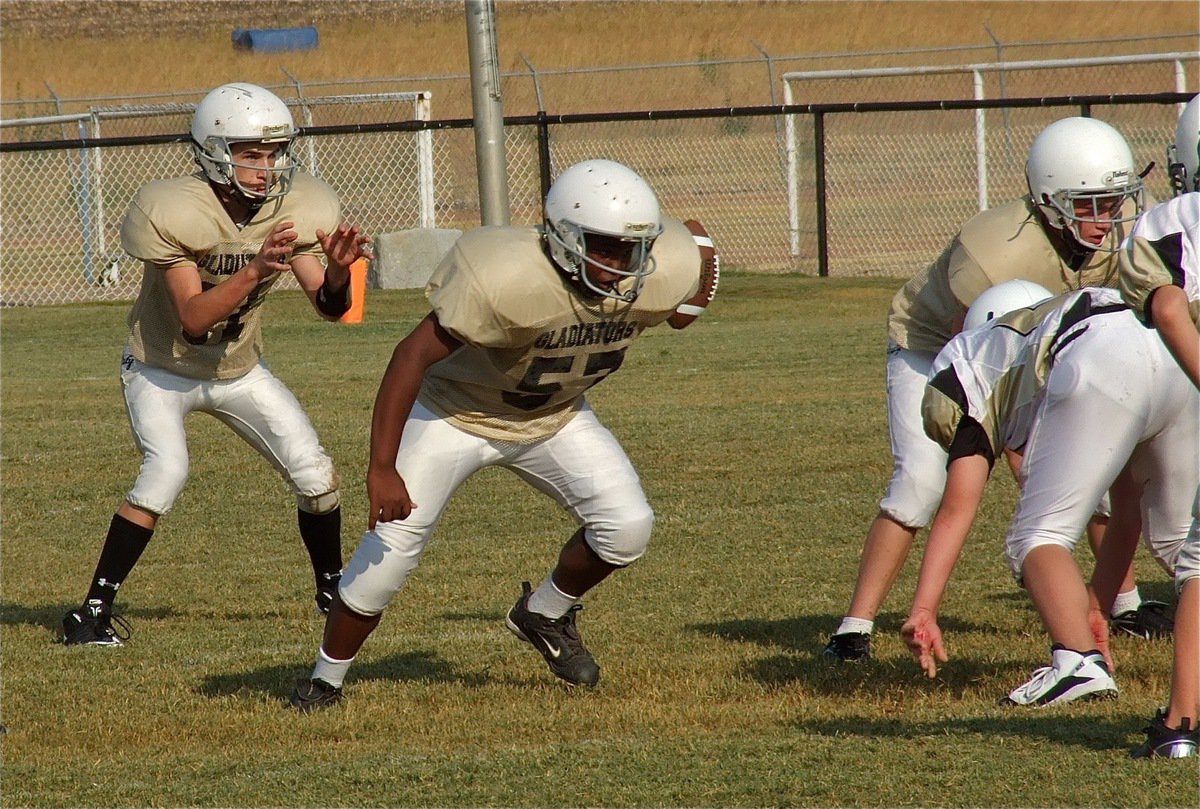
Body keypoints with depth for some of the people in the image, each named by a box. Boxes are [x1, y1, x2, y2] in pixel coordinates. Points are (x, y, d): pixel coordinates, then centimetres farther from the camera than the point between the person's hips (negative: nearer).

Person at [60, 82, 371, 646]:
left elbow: (329, 308, -15)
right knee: (166, 470, -26)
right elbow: (192, 319, -33)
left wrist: (336, 271, -36)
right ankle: (92, 610, -19)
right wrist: (255, 270, -44)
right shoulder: (172, 213, -29)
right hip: (161, 369, -5)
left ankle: (333, 590, 20)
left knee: (314, 472, -5)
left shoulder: (298, 209, -15)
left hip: (239, 371, 5)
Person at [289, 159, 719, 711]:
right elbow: (413, 356, -34)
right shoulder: (509, 281, -39)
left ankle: (546, 614, 18)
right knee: (389, 553, -8)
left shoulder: (657, 278, -24)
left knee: (627, 528, -11)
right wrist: (381, 468, -35)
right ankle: (325, 680, 14)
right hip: (456, 411, -5)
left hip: (554, 418, 5)